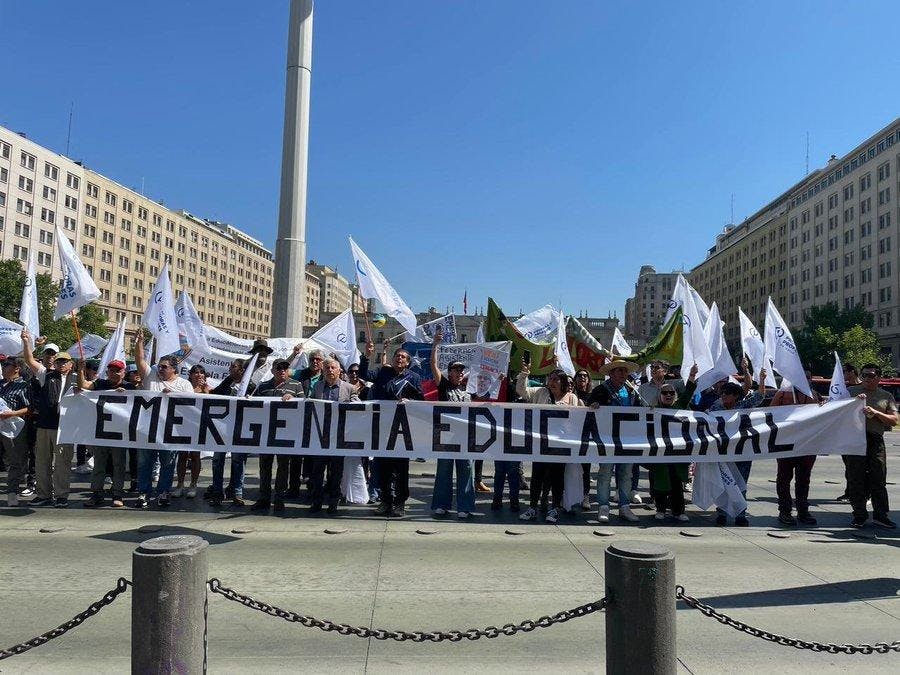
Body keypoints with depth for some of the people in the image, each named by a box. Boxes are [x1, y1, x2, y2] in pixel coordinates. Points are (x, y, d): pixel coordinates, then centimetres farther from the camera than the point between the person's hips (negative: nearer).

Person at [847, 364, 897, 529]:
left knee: (879, 479, 2)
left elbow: (894, 420, 5)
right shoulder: (851, 391, 10)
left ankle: (881, 515, 12)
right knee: (856, 479, 1)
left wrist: (876, 413, -11)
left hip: (876, 440, 1)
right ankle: (859, 515, 10)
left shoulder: (886, 396, 12)